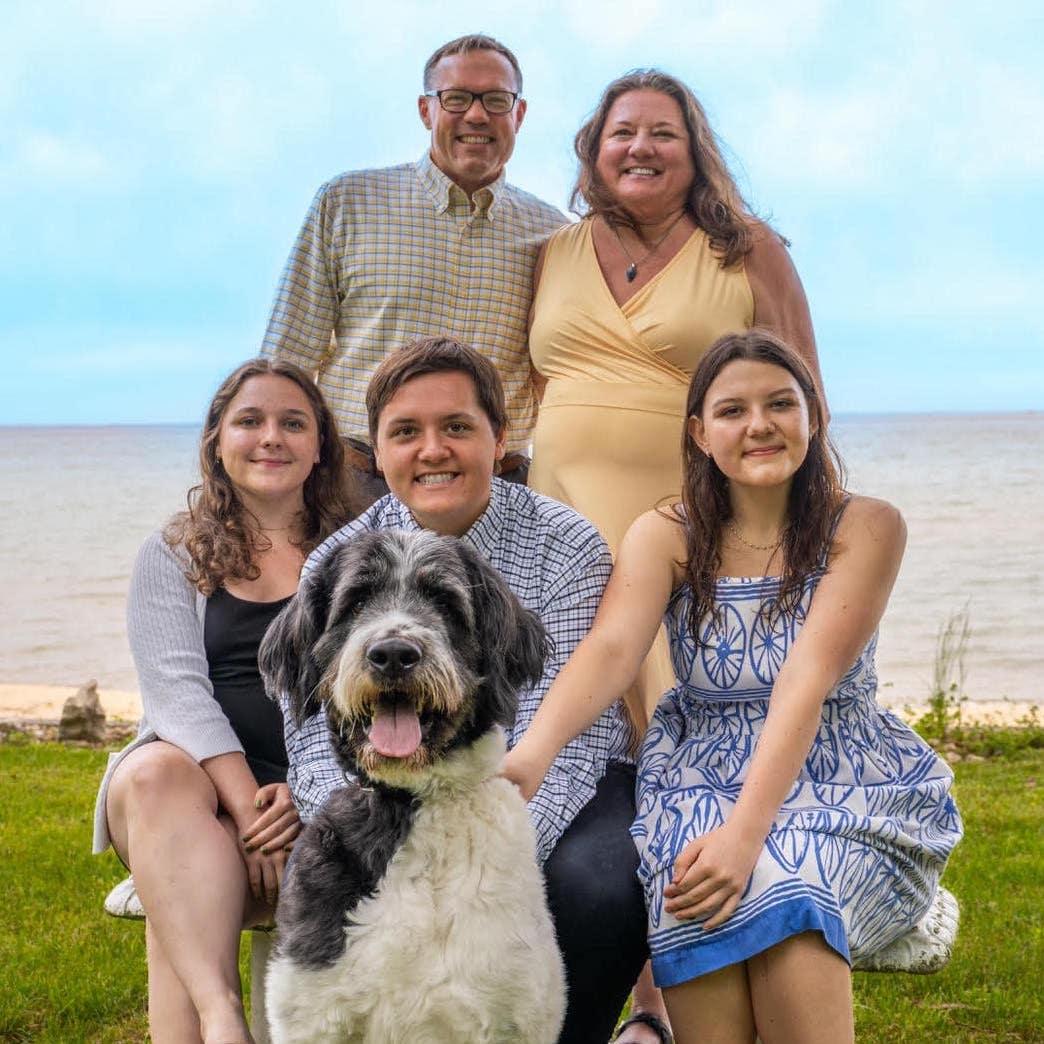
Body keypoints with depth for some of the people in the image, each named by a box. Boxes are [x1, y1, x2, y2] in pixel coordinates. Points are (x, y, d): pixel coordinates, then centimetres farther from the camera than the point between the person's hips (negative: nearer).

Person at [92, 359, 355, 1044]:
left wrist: (308, 791, -16)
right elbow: (177, 690, -2)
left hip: (316, 799, -1)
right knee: (154, 775, -35)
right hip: (199, 783, 1)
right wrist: (247, 805, -18)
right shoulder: (172, 557, 13)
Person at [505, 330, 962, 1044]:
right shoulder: (666, 536, 0)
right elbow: (611, 651, -19)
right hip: (701, 771, 1)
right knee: (694, 898, -31)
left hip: (838, 774, -1)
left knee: (787, 893, -33)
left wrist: (747, 833, -30)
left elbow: (807, 681, -17)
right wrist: (531, 755, -40)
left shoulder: (865, 528, -5)